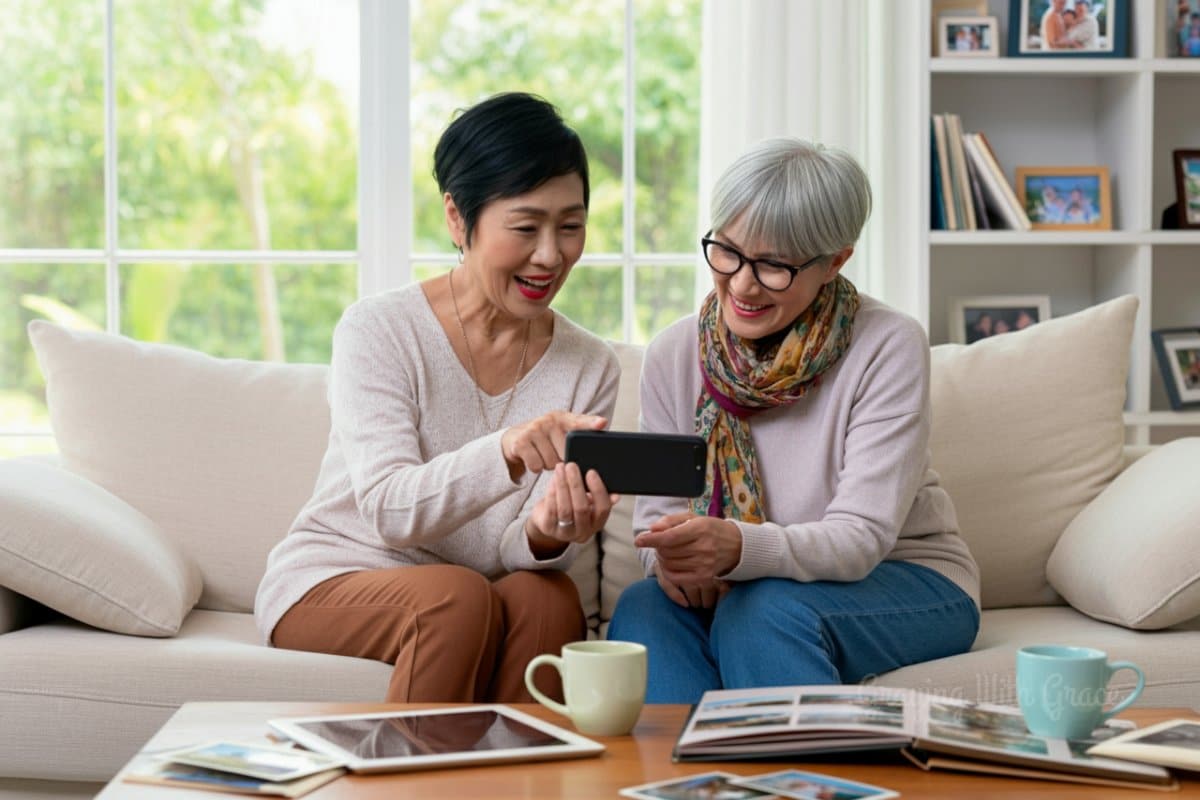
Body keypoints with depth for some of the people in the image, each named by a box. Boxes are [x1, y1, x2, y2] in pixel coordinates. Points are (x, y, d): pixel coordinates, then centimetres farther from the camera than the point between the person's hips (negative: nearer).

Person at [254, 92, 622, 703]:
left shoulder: (590, 368, 0)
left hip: (477, 604, 3)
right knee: (458, 597, -32)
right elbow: (388, 509, -22)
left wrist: (547, 535, -32)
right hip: (329, 583, -3)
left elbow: (512, 552, -6)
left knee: (548, 595, -29)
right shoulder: (378, 330, -10)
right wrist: (503, 454, -40)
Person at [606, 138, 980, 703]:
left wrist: (737, 547, -42)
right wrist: (671, 555, -27)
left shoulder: (889, 347, -17)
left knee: (765, 609, -33)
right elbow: (657, 510, 0)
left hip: (908, 584, -3)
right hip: (734, 591, 4)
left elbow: (860, 538, -22)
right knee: (642, 606, -27)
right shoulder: (672, 356, -4)